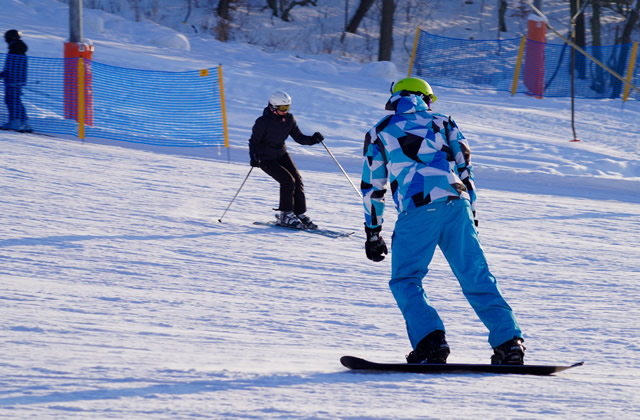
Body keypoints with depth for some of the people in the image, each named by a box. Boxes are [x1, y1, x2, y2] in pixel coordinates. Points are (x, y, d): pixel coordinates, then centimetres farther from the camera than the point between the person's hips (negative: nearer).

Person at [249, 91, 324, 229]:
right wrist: (254, 157, -33)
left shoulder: (289, 119, -6)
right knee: (288, 180, -19)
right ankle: (285, 215, -7)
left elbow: (299, 137, -2)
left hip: (281, 154, 6)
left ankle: (300, 214, 4)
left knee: (297, 180, -7)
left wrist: (313, 139, -21)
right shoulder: (263, 122, -22)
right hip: (266, 159, -6)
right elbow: (254, 141, -16)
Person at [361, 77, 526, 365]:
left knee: (405, 281, 7)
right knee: (476, 278, 7)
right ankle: (508, 340, 0)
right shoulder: (442, 123, 22)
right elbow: (464, 169, 19)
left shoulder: (379, 133, 19)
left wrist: (373, 233, 25)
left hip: (417, 209, -2)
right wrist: (471, 212, 24)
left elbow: (372, 187, 20)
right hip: (456, 203, 2)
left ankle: (430, 341, -13)